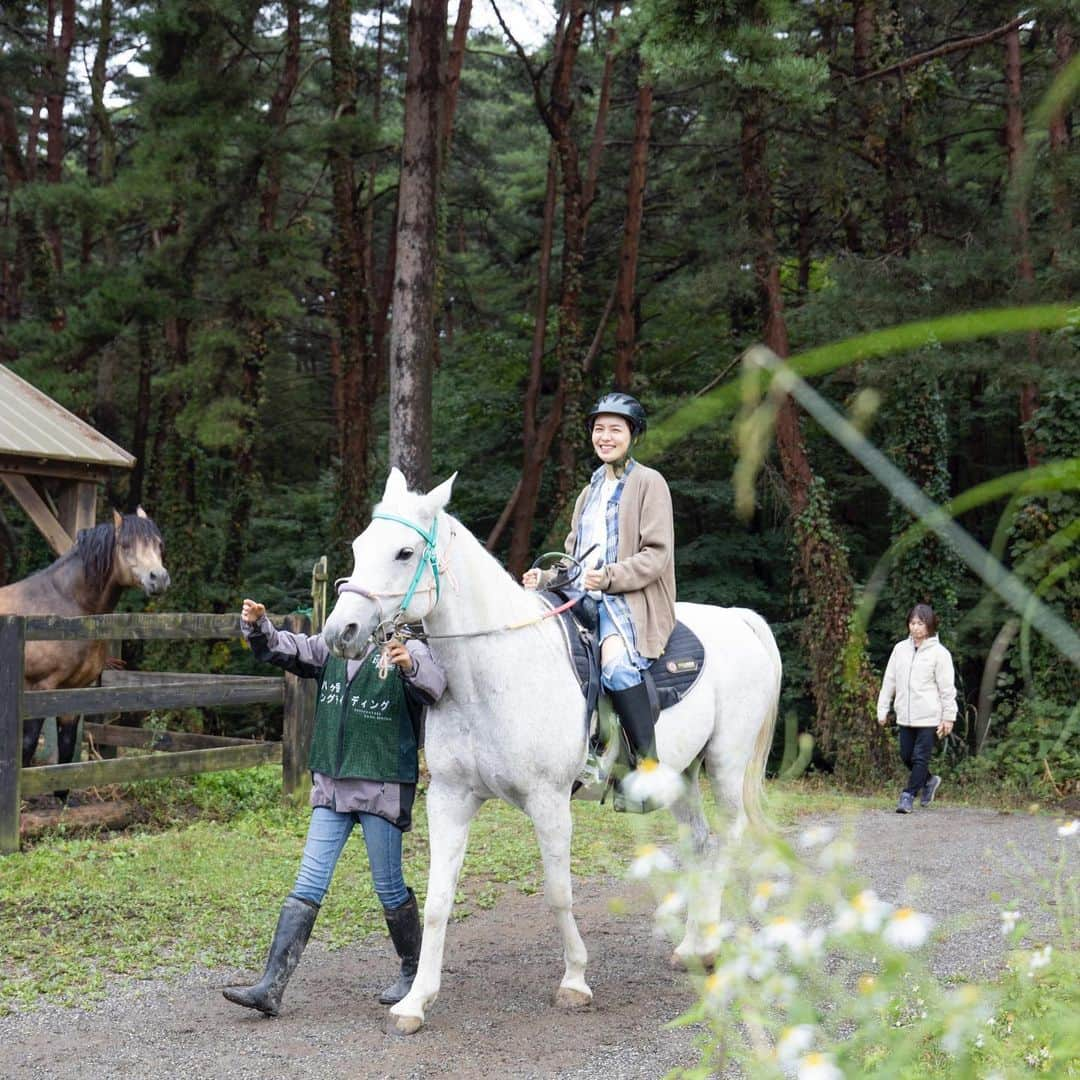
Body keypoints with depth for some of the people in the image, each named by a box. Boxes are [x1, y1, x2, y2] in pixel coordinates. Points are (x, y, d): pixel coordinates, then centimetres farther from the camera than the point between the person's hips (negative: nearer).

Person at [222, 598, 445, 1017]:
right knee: (307, 886, 2)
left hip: (382, 787, -5)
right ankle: (270, 987, 0)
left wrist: (411, 666, -47)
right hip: (331, 784, 5)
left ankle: (413, 972, 29)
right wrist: (257, 626, -20)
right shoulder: (333, 647, 8)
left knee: (389, 888, 8)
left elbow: (433, 687, -26)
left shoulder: (409, 652, -8)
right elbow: (283, 649, 0)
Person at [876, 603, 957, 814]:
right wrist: (883, 709, 9)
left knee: (920, 757, -4)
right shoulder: (900, 648, 6)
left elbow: (947, 688, -5)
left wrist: (948, 717, -5)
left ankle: (908, 796, 4)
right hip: (905, 715, 5)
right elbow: (889, 680, 11)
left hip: (928, 716, -5)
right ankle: (929, 781, 36)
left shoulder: (939, 653, -6)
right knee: (906, 756, 13)